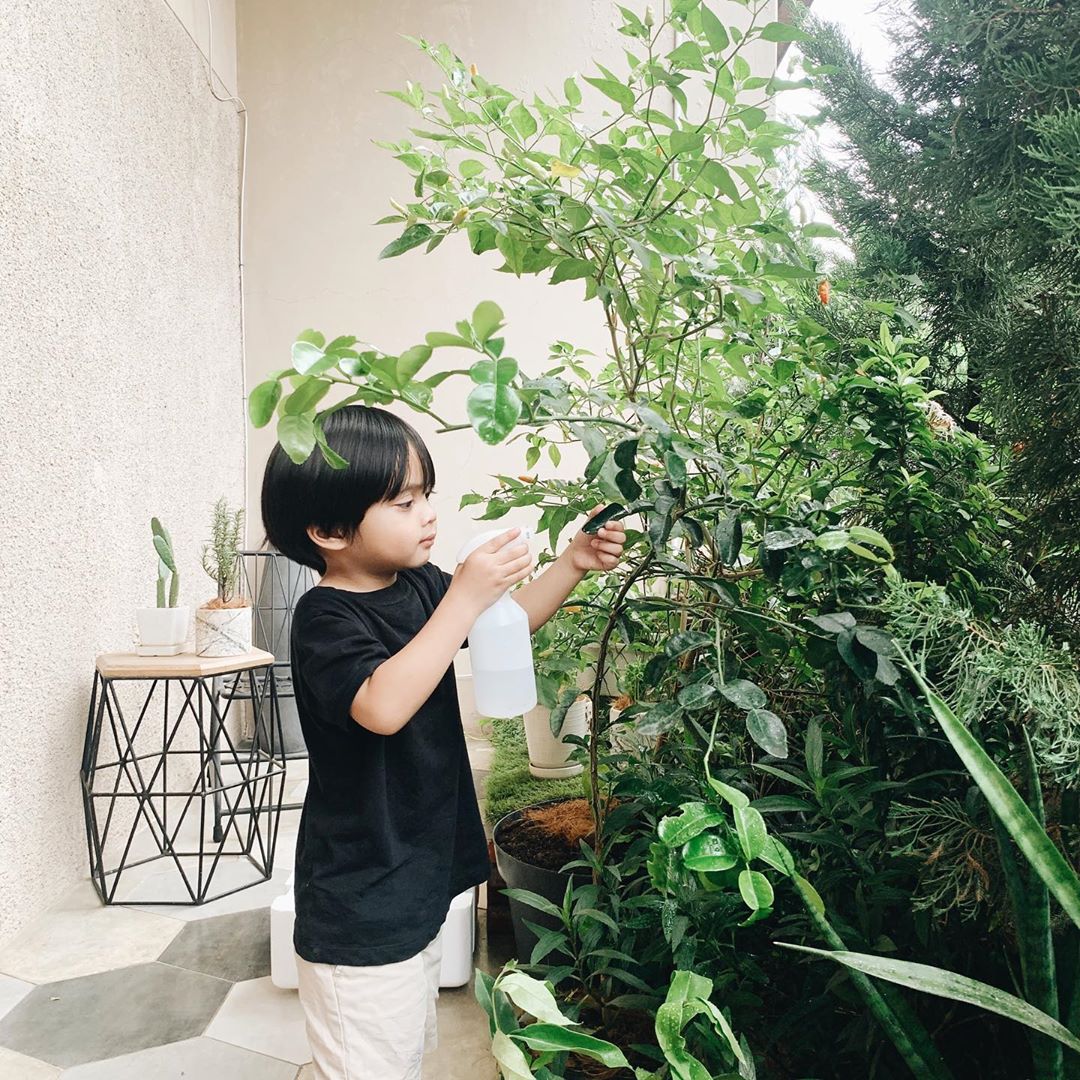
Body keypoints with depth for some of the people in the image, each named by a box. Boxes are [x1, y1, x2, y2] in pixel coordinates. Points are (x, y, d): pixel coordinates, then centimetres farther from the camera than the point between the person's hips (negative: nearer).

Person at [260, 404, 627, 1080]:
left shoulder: (420, 583, -2)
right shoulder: (324, 618, -22)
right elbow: (383, 706, -41)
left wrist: (574, 565, -1)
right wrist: (465, 597, -37)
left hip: (420, 880, 8)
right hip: (361, 906, -8)